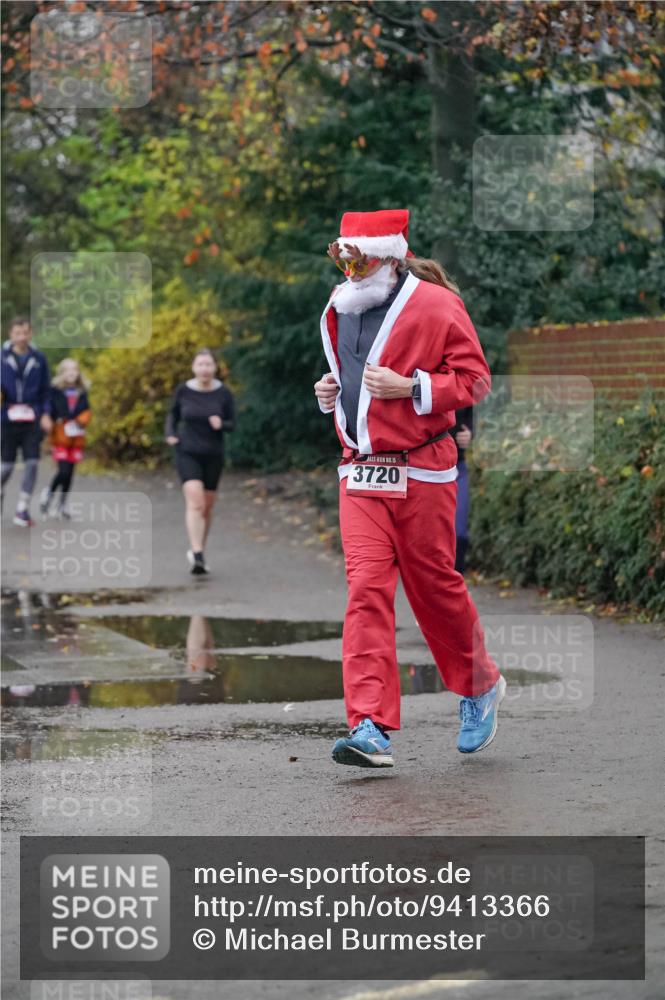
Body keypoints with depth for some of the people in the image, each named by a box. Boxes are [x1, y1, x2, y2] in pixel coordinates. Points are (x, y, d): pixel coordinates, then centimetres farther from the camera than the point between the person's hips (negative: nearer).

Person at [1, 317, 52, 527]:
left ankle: (23, 509, 1)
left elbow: (45, 390, 10)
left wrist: (45, 413, -1)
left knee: (32, 462, -7)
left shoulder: (38, 359, 4)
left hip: (32, 420, 1)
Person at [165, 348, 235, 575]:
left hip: (213, 456, 2)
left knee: (207, 507, 12)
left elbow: (231, 425, -1)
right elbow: (173, 414, 11)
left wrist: (221, 424, -23)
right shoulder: (183, 390, -5)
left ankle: (197, 551, 32)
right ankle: (197, 555, -27)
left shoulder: (224, 393, -7)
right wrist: (170, 434, -6)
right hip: (187, 454, -2)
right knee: (195, 502, -19)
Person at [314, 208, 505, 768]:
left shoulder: (435, 305, -6)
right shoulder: (340, 311, 14)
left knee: (434, 585, 5)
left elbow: (474, 378, -7)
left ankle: (481, 685, 33)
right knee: (366, 589, -7)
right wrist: (330, 393, 8)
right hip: (360, 471, 5)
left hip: (421, 470, -5)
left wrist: (411, 387, -19)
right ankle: (371, 729, -12)